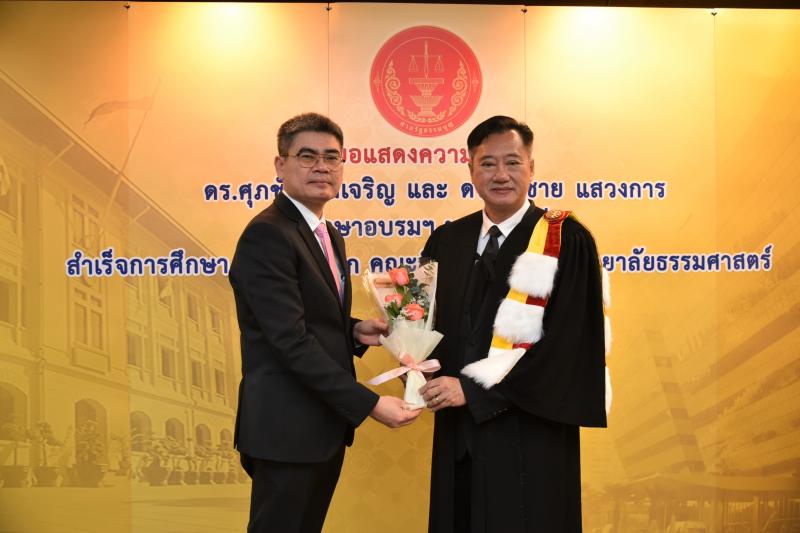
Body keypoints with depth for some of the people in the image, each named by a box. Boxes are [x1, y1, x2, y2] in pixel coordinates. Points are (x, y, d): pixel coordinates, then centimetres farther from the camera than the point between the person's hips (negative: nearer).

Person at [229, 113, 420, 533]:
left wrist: (355, 332, -2)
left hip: (325, 424, 9)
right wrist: (369, 403, -22)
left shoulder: (329, 236, 13)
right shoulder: (267, 235, -17)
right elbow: (291, 340, -23)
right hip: (288, 428, -9)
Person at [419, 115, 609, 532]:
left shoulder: (566, 241, -9)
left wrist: (473, 389, -17)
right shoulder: (446, 241, 8)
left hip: (528, 438, -4)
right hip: (457, 433, 5)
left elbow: (561, 342, -16)